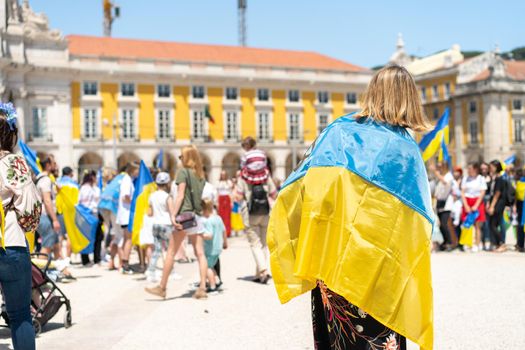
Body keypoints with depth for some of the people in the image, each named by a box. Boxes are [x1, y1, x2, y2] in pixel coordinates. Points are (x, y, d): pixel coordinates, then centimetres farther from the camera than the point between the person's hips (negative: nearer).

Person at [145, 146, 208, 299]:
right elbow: (200, 196, 13)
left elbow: (180, 195, -10)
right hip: (197, 216, 6)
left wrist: (174, 215, -12)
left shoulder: (183, 172, -4)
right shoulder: (201, 175, 14)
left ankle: (162, 287, 8)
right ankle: (202, 288, -5)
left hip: (184, 215, -6)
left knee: (171, 252, 2)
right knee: (200, 253, 1)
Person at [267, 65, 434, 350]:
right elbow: (417, 225, -8)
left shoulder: (337, 131, 2)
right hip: (378, 271, -3)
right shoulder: (406, 150, -6)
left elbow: (292, 193, -1)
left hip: (329, 260, 3)